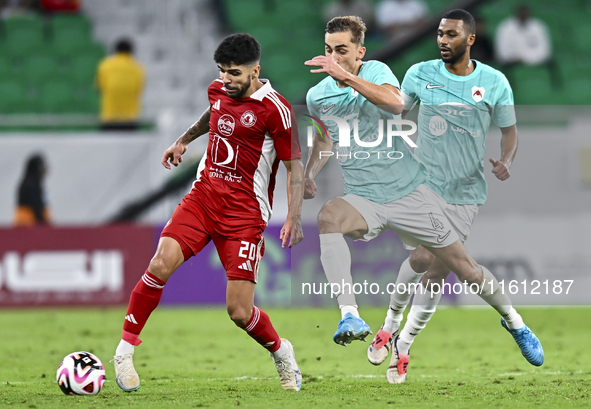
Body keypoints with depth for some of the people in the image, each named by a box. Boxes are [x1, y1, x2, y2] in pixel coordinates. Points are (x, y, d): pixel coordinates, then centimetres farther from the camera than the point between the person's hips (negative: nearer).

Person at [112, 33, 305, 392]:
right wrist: (184, 140, 42)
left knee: (240, 312, -9)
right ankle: (125, 351, -8)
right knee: (161, 264, -21)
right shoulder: (218, 91, 7)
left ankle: (281, 352, 24)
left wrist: (295, 218, -16)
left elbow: (295, 165, -8)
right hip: (203, 196, 5)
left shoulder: (274, 109, -12)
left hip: (244, 212, -5)